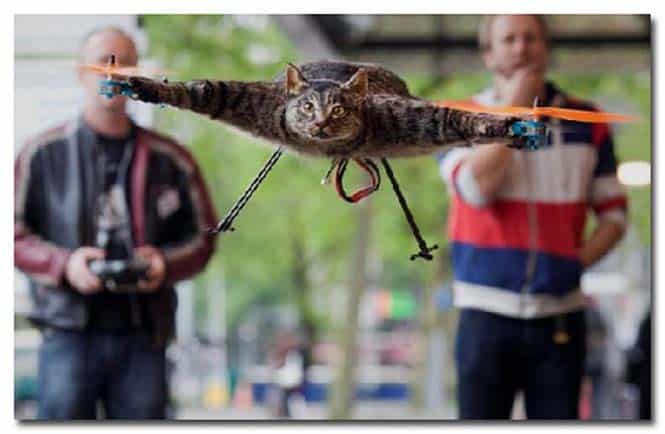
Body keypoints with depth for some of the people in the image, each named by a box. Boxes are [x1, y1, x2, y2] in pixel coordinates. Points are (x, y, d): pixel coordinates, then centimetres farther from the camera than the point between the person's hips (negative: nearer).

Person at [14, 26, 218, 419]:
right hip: (69, 332, -2)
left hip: (143, 338, 2)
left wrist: (165, 263, -7)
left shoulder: (171, 160, 11)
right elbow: (14, 232, 4)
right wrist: (63, 263, -13)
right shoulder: (43, 154, 6)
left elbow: (203, 236, 14)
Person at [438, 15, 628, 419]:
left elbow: (614, 215, 11)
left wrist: (575, 261, -5)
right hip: (487, 313, -2)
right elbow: (476, 188, -17)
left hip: (559, 316, 2)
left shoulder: (587, 123, 7)